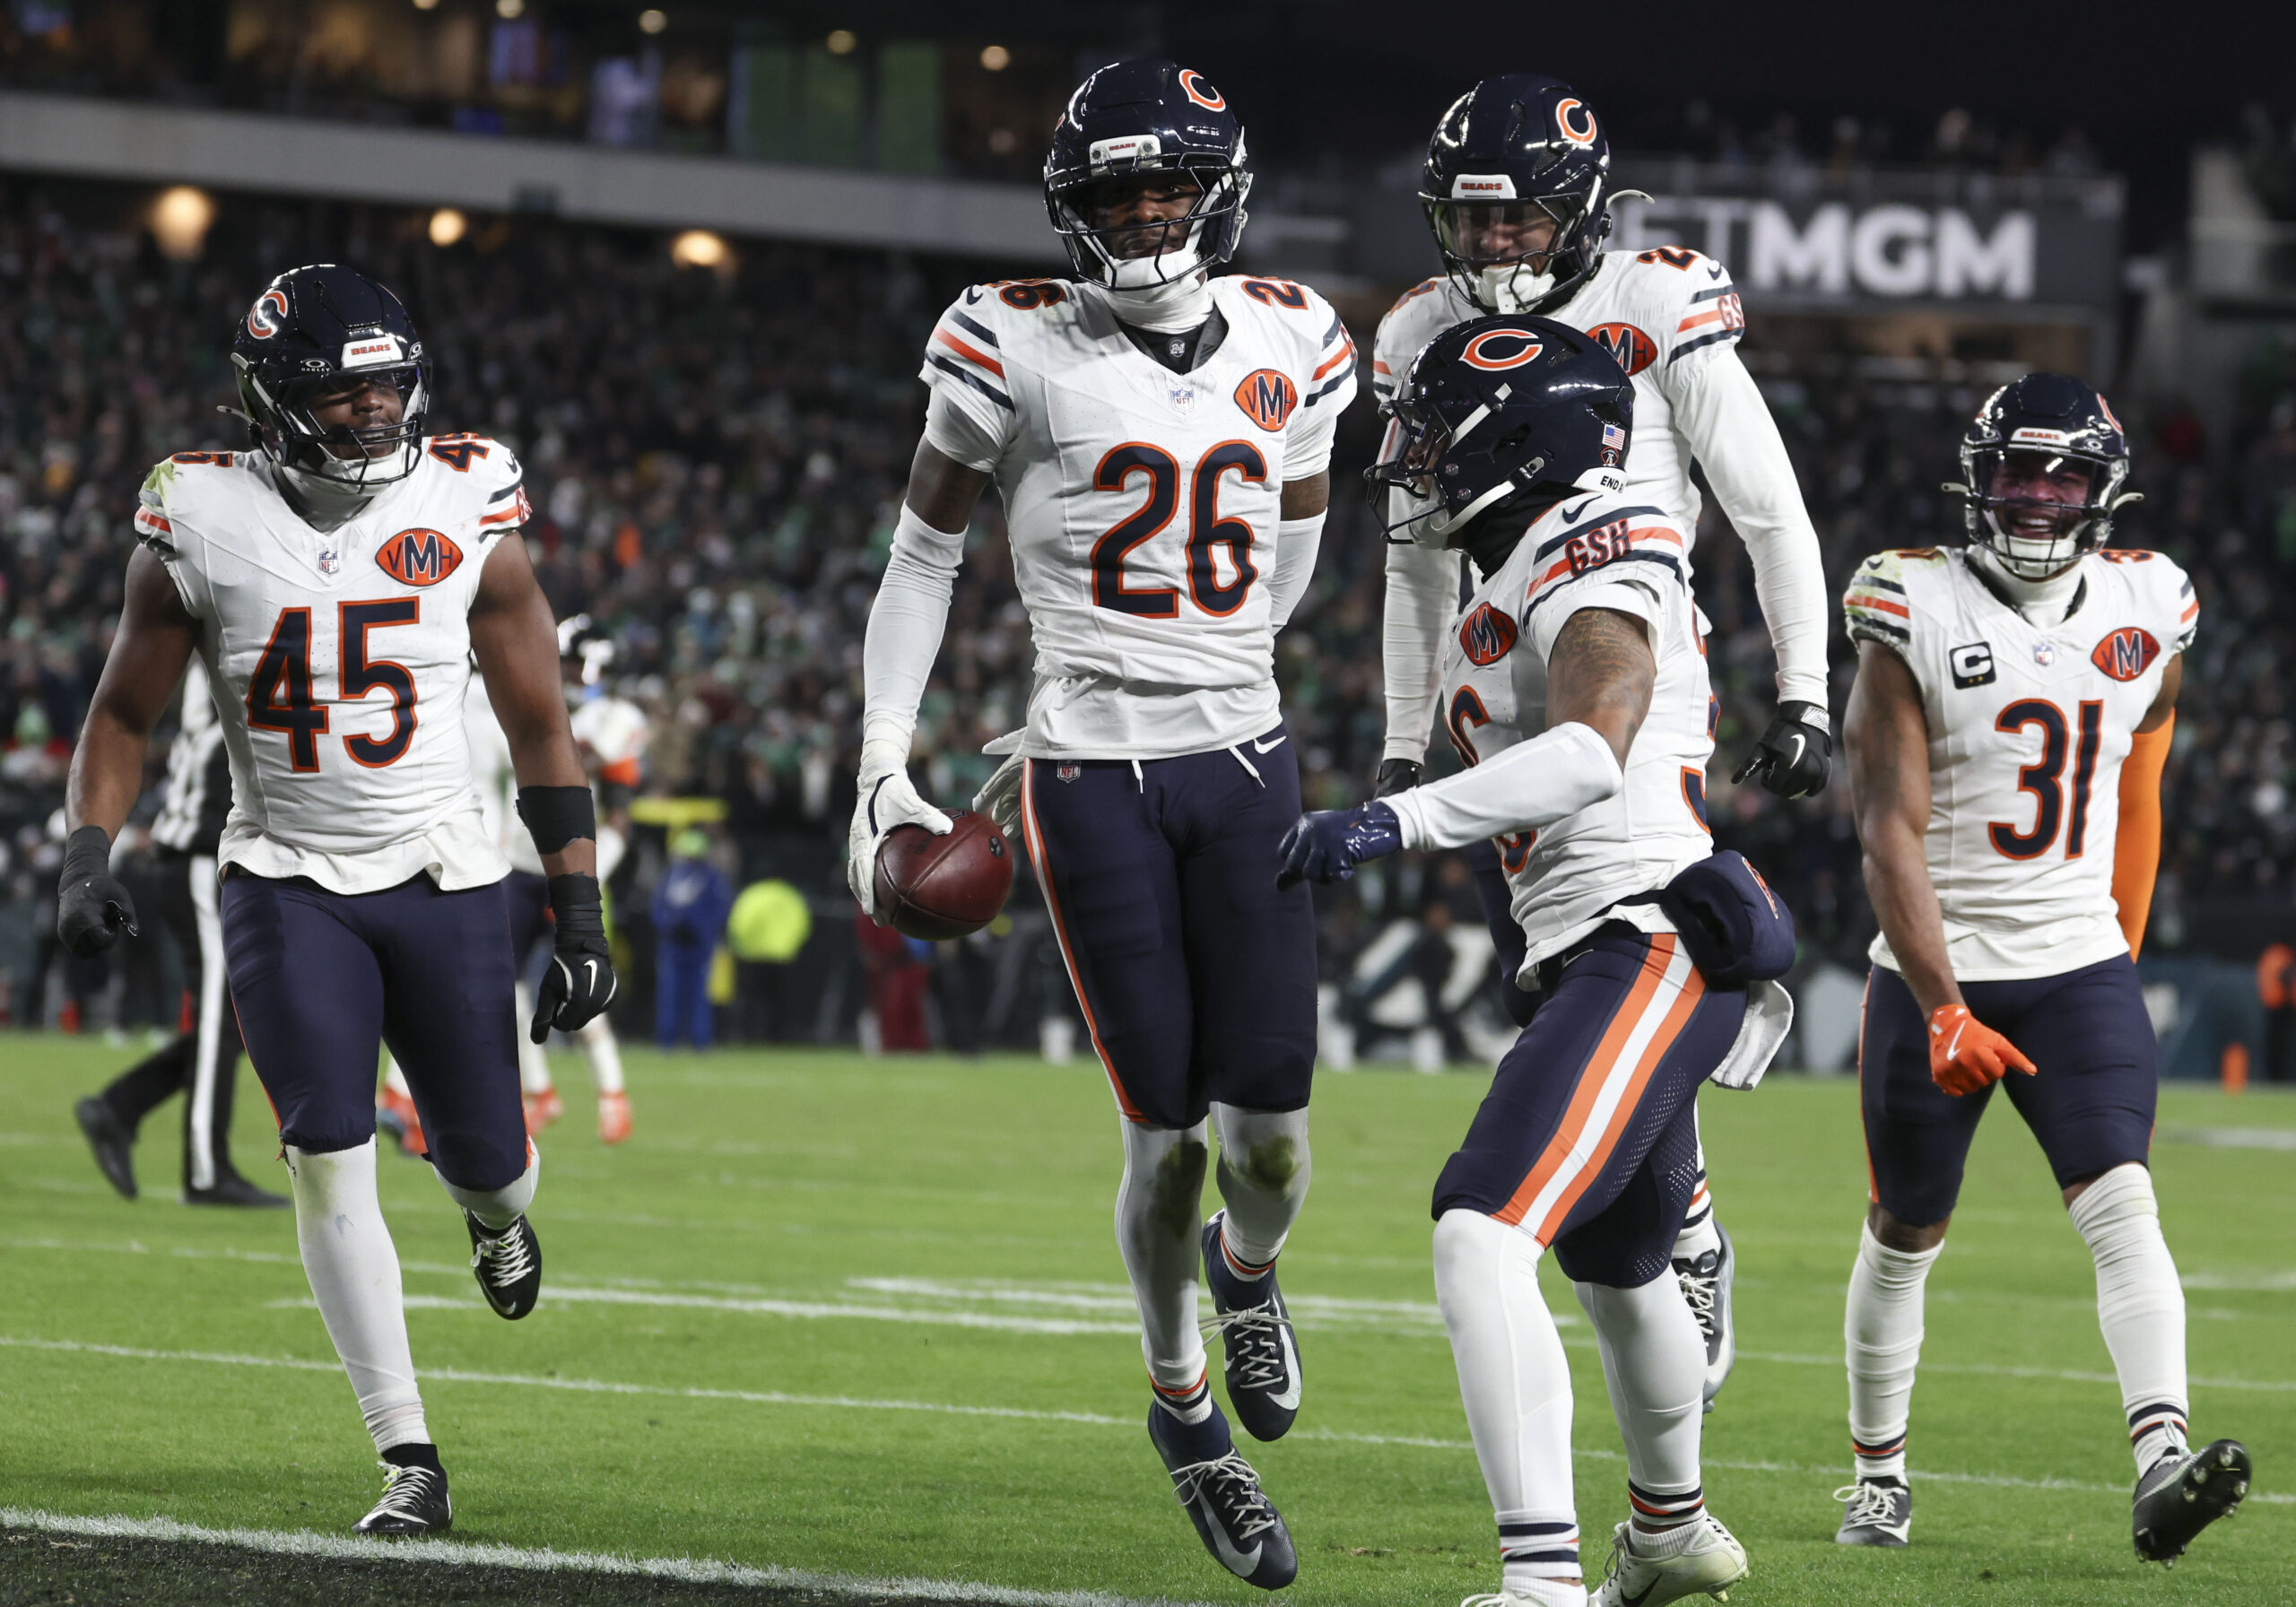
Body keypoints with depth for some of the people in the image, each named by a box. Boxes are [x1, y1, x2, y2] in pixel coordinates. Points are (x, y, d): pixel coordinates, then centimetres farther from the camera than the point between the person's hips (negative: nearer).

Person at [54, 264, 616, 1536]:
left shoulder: (466, 510, -5)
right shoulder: (204, 521, -7)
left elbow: (539, 728, 2)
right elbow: (124, 712, 5)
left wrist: (579, 916, -1)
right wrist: (87, 857, -11)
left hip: (442, 876, 1)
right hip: (287, 885, -1)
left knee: (485, 1162, 5)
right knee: (329, 1164, -14)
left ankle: (493, 1210, 47)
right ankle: (410, 1464, -10)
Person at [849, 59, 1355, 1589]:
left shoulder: (1286, 345, 4)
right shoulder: (1021, 351, -5)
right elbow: (924, 550, 5)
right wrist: (882, 771, 1)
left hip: (1242, 761, 3)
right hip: (1095, 786, -2)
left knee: (1271, 1130, -4)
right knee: (1168, 1133, -4)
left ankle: (1248, 1265, 33)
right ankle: (1185, 1406, 21)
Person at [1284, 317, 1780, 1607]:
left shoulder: (1587, 559, -14)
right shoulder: (1533, 574, 16)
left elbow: (1591, 751, -29)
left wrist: (1394, 823, -34)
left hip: (1649, 948, -11)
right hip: (1607, 960, 11)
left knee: (1484, 1235, -23)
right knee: (1617, 1264, 30)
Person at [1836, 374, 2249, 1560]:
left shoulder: (2144, 615, 2)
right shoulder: (1916, 614, -10)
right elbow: (1891, 834, -14)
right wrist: (1944, 1011, -21)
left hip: (2078, 969, 2)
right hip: (1936, 971, -2)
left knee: (2123, 1208, -17)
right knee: (1905, 1235, 10)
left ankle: (2162, 1464, -30)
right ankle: (1878, 1475, 28)